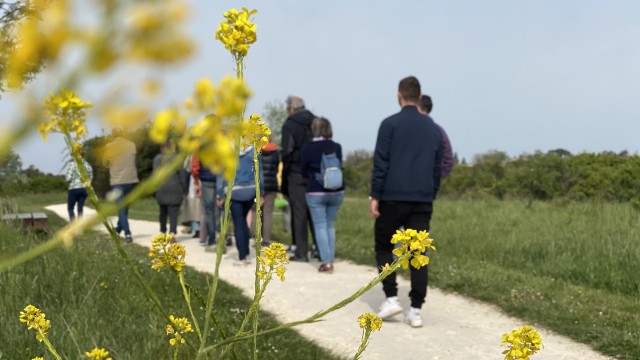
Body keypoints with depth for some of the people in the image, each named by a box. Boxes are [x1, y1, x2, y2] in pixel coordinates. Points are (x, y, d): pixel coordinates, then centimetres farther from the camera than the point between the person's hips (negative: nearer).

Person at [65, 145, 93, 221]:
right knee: (80, 208, 11)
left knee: (70, 208, 8)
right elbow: (91, 177, 7)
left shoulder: (72, 164, -10)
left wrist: (66, 177, 10)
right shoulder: (87, 164, 3)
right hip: (84, 189, 4)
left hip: (74, 189, -4)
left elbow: (68, 178, -12)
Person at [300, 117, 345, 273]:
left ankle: (326, 261, -7)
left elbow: (303, 171, 3)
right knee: (330, 225, 15)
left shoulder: (307, 148, -7)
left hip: (316, 192, -3)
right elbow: (339, 167, 10)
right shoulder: (336, 147, -1)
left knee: (320, 226, 1)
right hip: (336, 191, 3)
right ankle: (331, 259, 15)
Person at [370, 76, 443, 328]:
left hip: (393, 199, -3)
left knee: (384, 248, 12)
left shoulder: (390, 124, -4)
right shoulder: (433, 128, 11)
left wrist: (375, 196, -5)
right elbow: (437, 168, 14)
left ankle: (391, 298, 1)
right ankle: (415, 310, 0)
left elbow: (380, 163, -8)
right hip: (422, 201, 4)